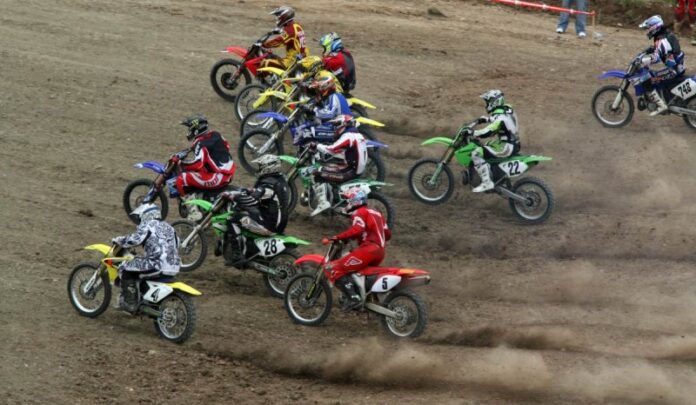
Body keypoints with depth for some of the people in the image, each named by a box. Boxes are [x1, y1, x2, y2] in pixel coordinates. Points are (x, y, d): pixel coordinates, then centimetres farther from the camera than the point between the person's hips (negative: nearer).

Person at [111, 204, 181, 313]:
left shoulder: (147, 225, 0)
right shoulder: (168, 227, 22)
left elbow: (133, 240, -11)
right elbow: (176, 244, 26)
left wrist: (118, 240, 5)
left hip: (158, 266, -8)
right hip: (174, 268, 8)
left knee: (125, 268, 3)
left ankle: (130, 303, 0)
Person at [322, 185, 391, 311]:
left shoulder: (359, 213, -3)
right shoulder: (376, 213, 24)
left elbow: (356, 230, -22)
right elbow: (387, 234, 24)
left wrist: (335, 238, -22)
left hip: (368, 249, -9)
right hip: (380, 253, 10)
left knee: (335, 269, -13)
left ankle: (353, 297, -25)